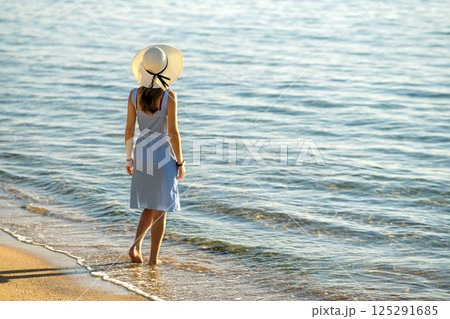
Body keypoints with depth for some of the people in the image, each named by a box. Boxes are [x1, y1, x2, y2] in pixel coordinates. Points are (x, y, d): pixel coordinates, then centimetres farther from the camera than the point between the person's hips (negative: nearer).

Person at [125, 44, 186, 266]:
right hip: (163, 156, -4)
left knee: (150, 207, 19)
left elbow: (129, 130, 2)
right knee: (160, 209, 7)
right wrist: (180, 163, -5)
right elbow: (173, 133, -14)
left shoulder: (134, 95, -3)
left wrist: (129, 158, 14)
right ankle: (154, 258, 10)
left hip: (142, 154, 4)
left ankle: (136, 246, 3)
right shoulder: (168, 96, -15)